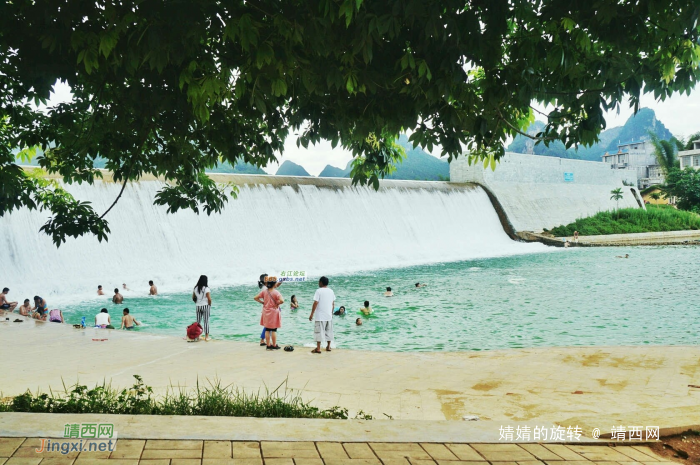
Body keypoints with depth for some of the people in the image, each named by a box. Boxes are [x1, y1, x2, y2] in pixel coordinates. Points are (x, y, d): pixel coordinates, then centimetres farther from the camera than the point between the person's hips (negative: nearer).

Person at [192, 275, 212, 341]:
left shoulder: (196, 288, 3)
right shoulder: (206, 289, -12)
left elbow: (193, 298, 9)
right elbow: (209, 299, -15)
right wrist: (209, 305, 0)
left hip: (197, 306, 4)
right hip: (205, 306, -4)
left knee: (198, 322, 12)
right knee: (206, 321, 2)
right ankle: (206, 336, 3)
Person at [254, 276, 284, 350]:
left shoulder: (264, 291, -2)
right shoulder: (276, 292, -16)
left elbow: (255, 298, 0)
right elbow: (282, 300, -30)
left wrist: (262, 302, 5)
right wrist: (277, 304, -11)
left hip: (266, 312, 4)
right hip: (274, 312, -4)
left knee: (267, 330, 11)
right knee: (274, 330, 5)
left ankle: (268, 345, 15)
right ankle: (274, 345, 11)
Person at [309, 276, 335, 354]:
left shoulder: (319, 291, -11)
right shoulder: (331, 291, 8)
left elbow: (315, 303, -14)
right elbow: (333, 304, 13)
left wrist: (312, 314, -9)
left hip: (320, 316, -6)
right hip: (329, 315, 6)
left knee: (319, 331, -4)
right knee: (329, 331, 14)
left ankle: (318, 348, -5)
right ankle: (328, 347, 21)